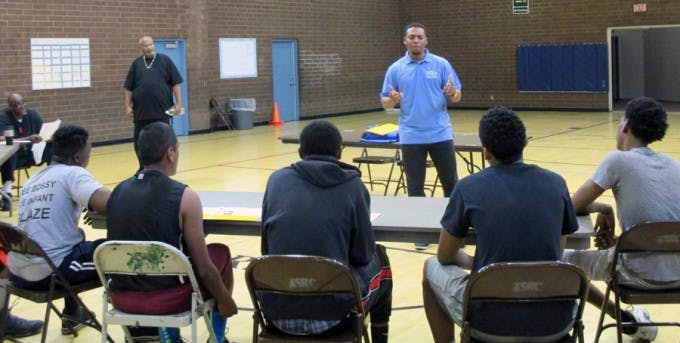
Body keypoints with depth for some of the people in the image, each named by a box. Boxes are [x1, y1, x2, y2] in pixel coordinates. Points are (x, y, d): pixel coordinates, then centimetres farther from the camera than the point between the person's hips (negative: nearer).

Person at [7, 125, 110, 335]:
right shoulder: (72, 173, -5)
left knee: (75, 236, 35)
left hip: (18, 272, 8)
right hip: (50, 273, -8)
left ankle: (71, 316, 41)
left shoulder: (32, 181, 18)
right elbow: (109, 203, -22)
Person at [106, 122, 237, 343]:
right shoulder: (184, 197, -15)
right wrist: (226, 301, 5)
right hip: (167, 298, -5)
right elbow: (203, 269, -12)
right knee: (221, 254, 21)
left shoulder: (118, 191, 0)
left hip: (121, 297, 5)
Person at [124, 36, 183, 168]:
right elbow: (129, 88, 9)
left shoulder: (165, 60, 4)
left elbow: (176, 83, 1)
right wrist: (128, 106, 1)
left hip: (163, 111, -2)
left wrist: (178, 103, -5)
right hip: (141, 112, 2)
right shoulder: (136, 64, 9)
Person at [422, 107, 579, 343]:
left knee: (432, 268, 27)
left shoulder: (468, 188, -4)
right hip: (554, 323, 3)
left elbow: (446, 256, 10)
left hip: (491, 323, -2)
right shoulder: (556, 183, 4)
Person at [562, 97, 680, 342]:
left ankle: (627, 320, 17)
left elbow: (574, 206, 0)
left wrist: (603, 210, 18)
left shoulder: (618, 160, -5)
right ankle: (635, 320, 38)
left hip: (643, 274, -6)